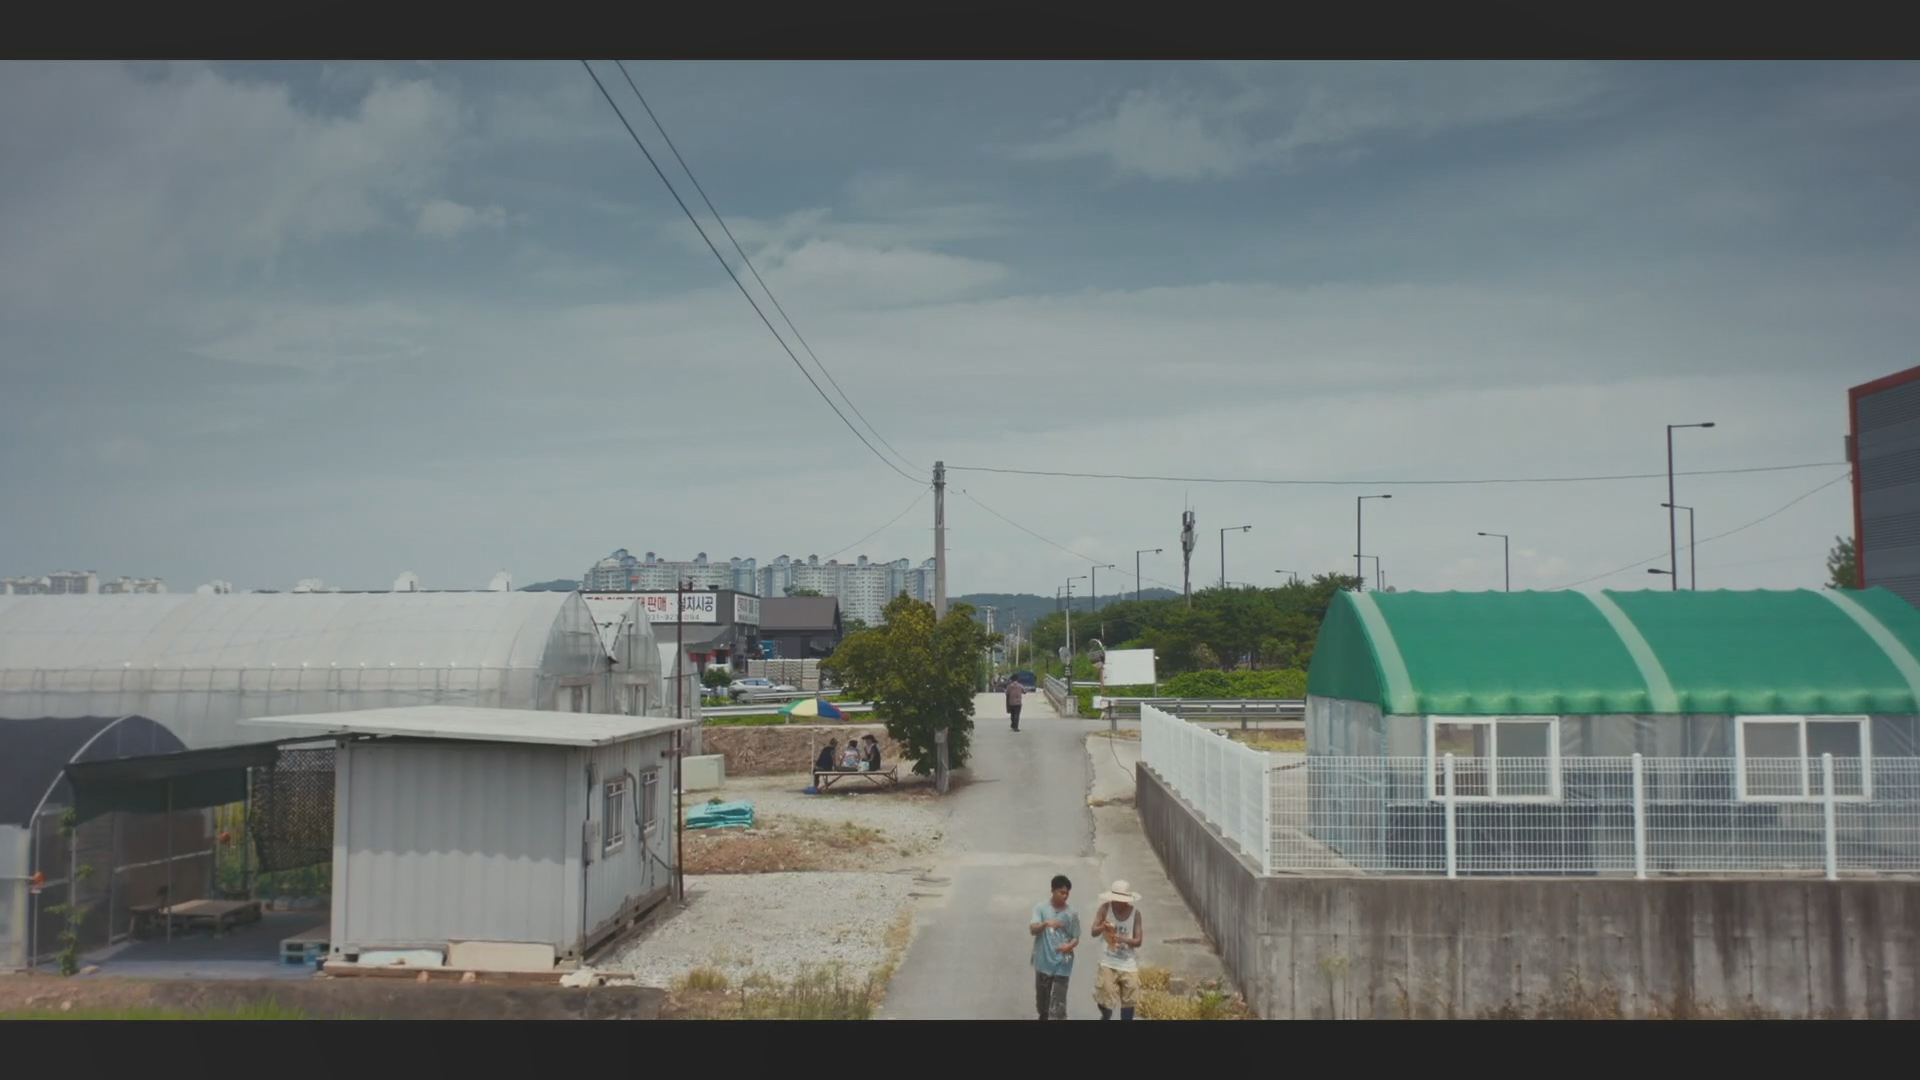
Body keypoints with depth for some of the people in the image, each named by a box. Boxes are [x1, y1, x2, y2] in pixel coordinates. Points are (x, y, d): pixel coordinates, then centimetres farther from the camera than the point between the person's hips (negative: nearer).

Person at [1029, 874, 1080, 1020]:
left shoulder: (1072, 914, 0)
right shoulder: (1041, 907, -2)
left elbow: (1076, 939, 4)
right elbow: (1032, 929, -13)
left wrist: (1069, 946, -19)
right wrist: (1046, 923, -34)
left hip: (1062, 965, -1)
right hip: (1043, 962, 1)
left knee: (1058, 1003, -6)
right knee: (1042, 998, 15)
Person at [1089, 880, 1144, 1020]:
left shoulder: (1135, 913, -6)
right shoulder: (1105, 908, -8)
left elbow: (1138, 941, -6)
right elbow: (1093, 932, -12)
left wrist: (1123, 939, -25)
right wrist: (1102, 928, -34)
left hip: (1128, 964, 1)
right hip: (1108, 962, -1)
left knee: (1129, 1001, 7)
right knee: (1103, 999, -2)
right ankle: (1106, 1016, 31)